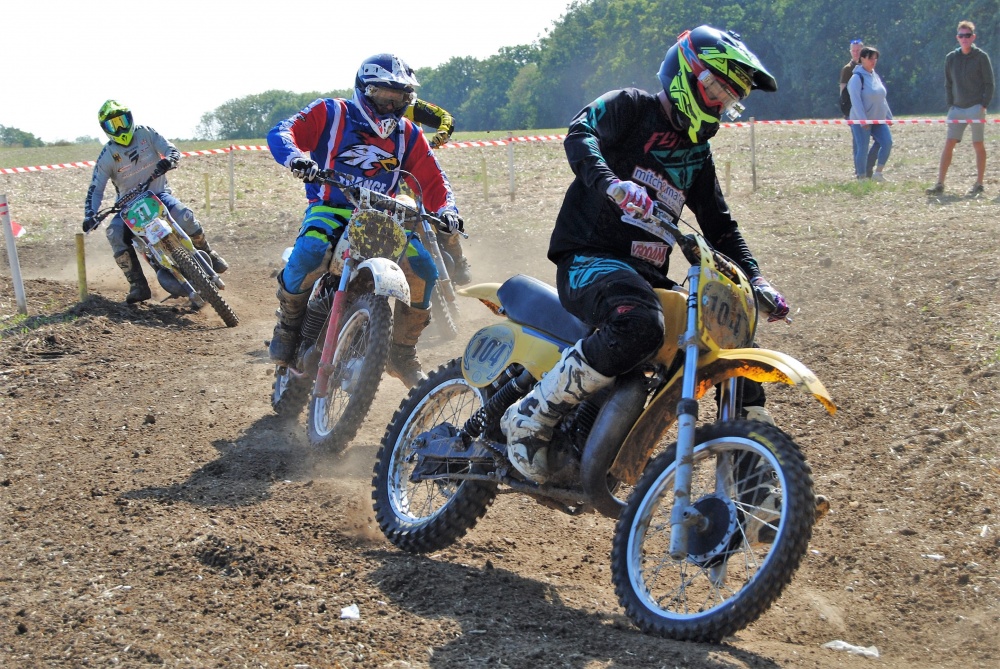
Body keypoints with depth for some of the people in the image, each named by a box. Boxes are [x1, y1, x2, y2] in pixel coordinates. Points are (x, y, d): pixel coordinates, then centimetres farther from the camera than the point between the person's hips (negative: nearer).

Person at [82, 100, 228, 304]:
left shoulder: (145, 133, -3)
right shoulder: (107, 155, -5)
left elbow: (172, 150, -6)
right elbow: (95, 189, -7)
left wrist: (168, 161, -32)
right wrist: (89, 215, -24)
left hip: (159, 193, 0)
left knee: (185, 217, -29)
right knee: (114, 233, -27)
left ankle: (208, 255, -2)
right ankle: (138, 285, -20)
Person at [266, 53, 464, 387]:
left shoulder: (407, 134, 11)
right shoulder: (331, 113, -2)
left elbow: (432, 180, 12)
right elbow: (281, 133, -13)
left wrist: (446, 209, -11)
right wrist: (296, 158, -37)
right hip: (329, 209, -4)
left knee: (424, 268, -18)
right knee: (308, 254, -37)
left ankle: (402, 352, 2)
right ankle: (287, 327, -8)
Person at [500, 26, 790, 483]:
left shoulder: (697, 155, 21)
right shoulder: (632, 107, 0)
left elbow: (720, 227, 25)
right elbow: (581, 133, -21)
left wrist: (756, 280, 9)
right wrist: (611, 182, -41)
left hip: (648, 275, 8)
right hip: (589, 260, -8)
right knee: (639, 326, -38)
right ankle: (531, 417, -26)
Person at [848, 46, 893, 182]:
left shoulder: (876, 76, 13)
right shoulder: (857, 78, -11)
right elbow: (855, 100, -17)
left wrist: (888, 115, 17)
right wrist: (862, 120, -23)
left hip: (878, 119, 7)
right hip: (862, 120, -7)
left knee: (887, 142, -8)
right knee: (862, 149, -5)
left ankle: (878, 173, 0)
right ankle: (861, 178, 6)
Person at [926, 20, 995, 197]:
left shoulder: (981, 57, -2)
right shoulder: (951, 58, 9)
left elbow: (990, 84, -2)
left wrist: (984, 106, -11)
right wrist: (950, 106, 4)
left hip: (976, 108, -4)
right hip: (957, 109, 4)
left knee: (978, 145, 1)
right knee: (948, 145, -3)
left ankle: (979, 184, 8)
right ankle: (940, 184, -5)